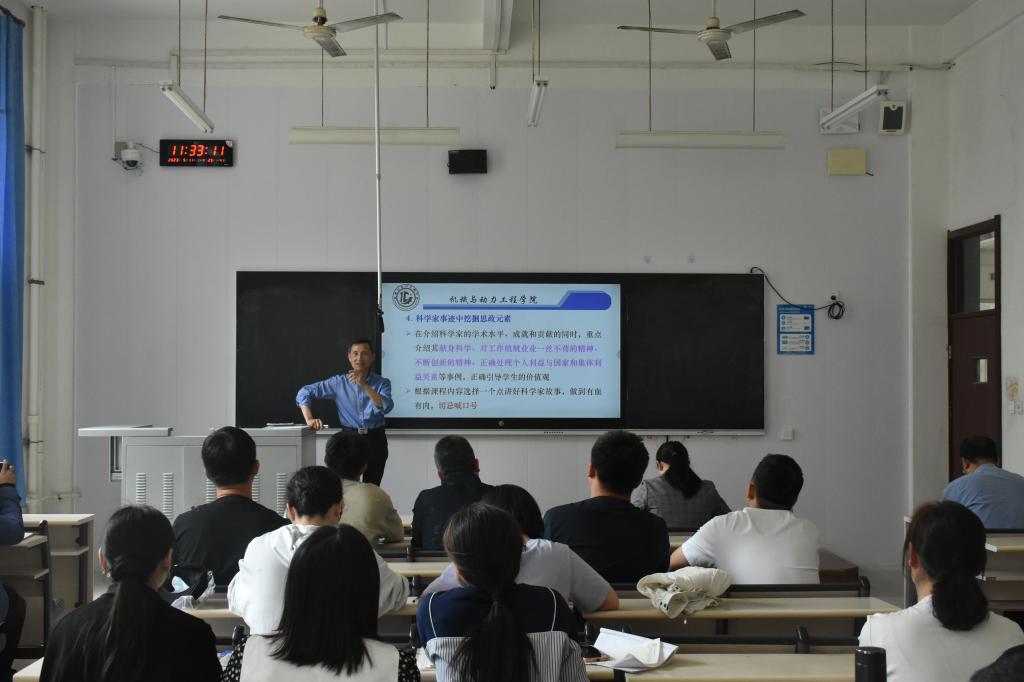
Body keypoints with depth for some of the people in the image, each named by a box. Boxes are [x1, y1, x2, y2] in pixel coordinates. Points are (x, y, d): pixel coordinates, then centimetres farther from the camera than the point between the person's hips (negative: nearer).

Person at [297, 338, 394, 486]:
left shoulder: (382, 383, 1)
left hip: (375, 440, 0)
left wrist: (364, 385, -25)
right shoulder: (339, 383, 1)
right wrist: (309, 419, -11)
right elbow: (304, 392, 2)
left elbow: (386, 407, -17)